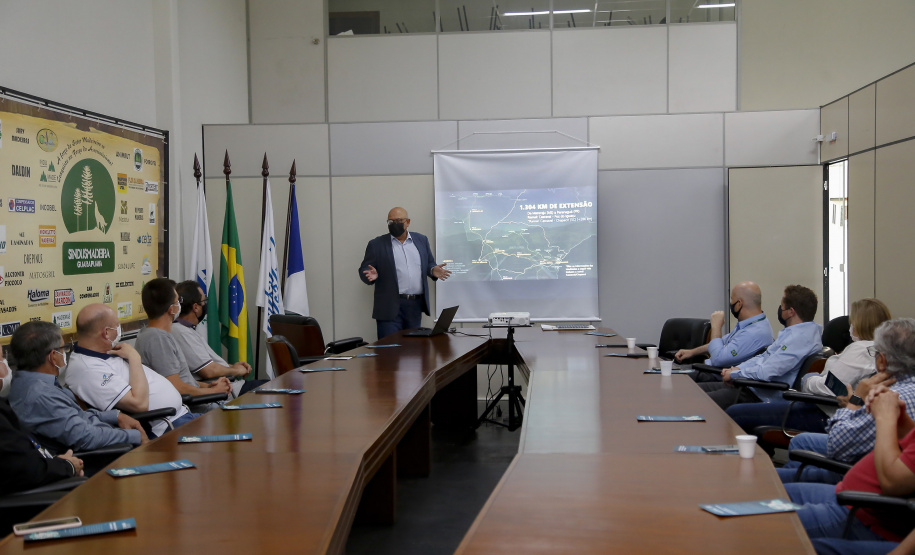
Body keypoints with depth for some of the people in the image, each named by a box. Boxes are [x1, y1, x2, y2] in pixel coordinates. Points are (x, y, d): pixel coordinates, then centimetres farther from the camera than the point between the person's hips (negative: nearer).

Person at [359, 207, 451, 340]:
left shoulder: (421, 240, 14)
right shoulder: (377, 244, 4)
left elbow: (429, 264, 20)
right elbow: (363, 270, 4)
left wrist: (433, 270, -3)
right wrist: (372, 275, -19)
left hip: (416, 305, 3)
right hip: (390, 307, -3)